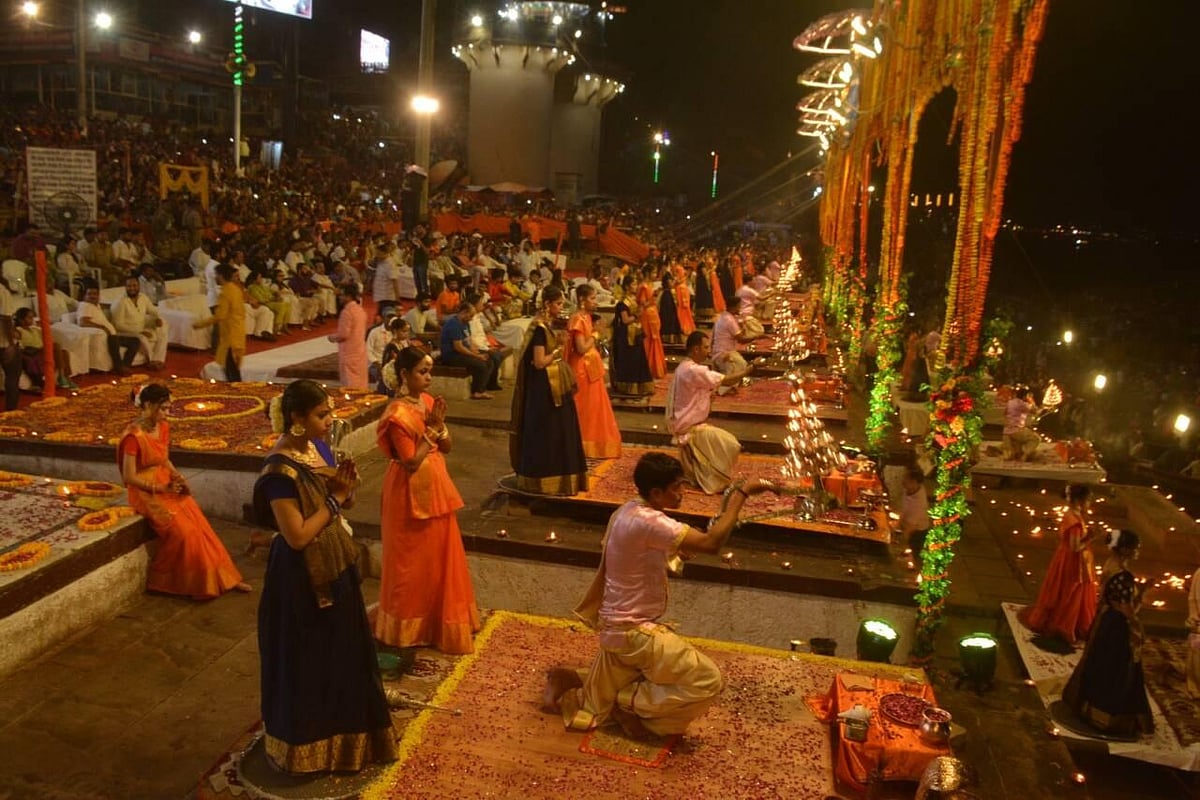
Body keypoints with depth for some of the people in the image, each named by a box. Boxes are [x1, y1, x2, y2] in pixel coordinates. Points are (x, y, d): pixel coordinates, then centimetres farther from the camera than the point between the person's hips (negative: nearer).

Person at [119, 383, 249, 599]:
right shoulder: (133, 436, -18)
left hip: (168, 488, 7)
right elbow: (129, 477, -17)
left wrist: (177, 478, -1)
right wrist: (161, 488, -16)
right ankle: (161, 580, 1)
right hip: (147, 493, -7)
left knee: (200, 525, -6)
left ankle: (222, 578, 0)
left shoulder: (163, 427, 5)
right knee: (182, 531, -19)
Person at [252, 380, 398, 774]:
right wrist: (336, 499, -19)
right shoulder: (280, 471, -25)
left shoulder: (317, 447, 1)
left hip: (334, 567, 9)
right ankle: (306, 745, 29)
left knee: (341, 654, 22)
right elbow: (297, 536, -25)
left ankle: (340, 733, 41)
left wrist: (346, 488, -9)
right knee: (308, 663, 9)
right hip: (303, 578, -9)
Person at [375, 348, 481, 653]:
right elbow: (411, 462, -22)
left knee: (440, 557, 18)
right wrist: (431, 429, -21)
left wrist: (440, 425, -12)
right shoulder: (399, 415, -20)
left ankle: (437, 617, 34)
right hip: (412, 495, -8)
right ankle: (410, 624, 22)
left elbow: (446, 447, 6)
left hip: (435, 490, 8)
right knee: (412, 562, 6)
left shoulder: (428, 401, 4)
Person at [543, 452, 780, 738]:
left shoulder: (625, 512, 4)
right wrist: (741, 492, -25)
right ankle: (631, 702, 0)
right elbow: (712, 543, -32)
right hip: (635, 632, -10)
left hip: (618, 626, 10)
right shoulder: (648, 522, -26)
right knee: (709, 681, -10)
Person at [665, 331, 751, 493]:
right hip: (689, 427, -11)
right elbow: (726, 381, -23)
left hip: (685, 423, 11)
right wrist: (748, 370, -15)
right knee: (730, 445, -16)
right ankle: (715, 482, -4)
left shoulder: (684, 367, 10)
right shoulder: (694, 370, -25)